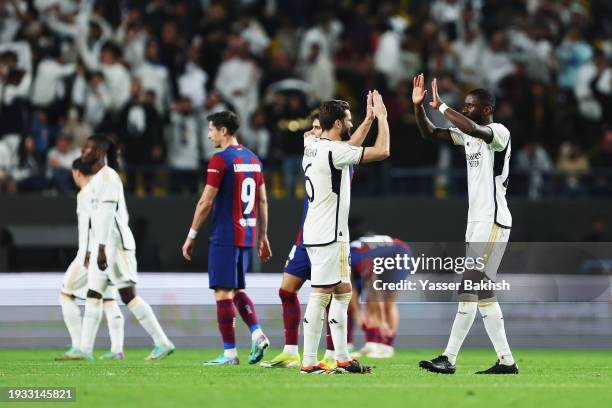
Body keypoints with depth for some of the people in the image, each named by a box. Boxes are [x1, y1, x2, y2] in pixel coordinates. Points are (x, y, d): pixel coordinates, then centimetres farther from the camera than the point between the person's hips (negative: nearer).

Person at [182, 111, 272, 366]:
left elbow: (206, 203, -12)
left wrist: (191, 237, -5)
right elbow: (262, 201, 15)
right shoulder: (252, 159, 12)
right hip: (247, 236, 8)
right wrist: (263, 237, 21)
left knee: (223, 292, -4)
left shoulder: (220, 160, -11)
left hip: (225, 237, -8)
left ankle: (229, 353, -5)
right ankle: (257, 334, 2)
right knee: (237, 289, 19)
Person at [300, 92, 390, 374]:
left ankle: (342, 359, 14)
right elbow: (381, 151, -16)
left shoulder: (313, 146, 11)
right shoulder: (334, 151, -17)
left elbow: (350, 147, 31)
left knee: (342, 293, 13)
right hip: (327, 235, -10)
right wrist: (382, 116, -3)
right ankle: (309, 363, -8)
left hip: (319, 232, 10)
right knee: (320, 296, -9)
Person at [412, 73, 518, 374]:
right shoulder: (468, 135, 13)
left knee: (469, 290, -10)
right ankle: (506, 361, 11)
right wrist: (418, 106, 3)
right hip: (476, 220, 10)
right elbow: (429, 134, 17)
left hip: (493, 222, -10)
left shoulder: (499, 133, -12)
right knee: (482, 293, 9)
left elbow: (472, 127, -33)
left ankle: (448, 359, -11)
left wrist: (441, 106, -25)